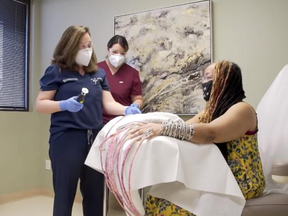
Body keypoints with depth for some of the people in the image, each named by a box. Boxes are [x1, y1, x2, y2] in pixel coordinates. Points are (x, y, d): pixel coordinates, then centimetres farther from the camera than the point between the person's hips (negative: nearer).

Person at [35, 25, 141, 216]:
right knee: (65, 195, 6)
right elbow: (40, 105, -2)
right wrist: (64, 105, -20)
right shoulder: (56, 71, -1)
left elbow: (108, 104, 7)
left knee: (95, 194, 12)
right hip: (67, 139, -4)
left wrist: (127, 110, -12)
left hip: (95, 139, 5)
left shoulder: (98, 73, 13)